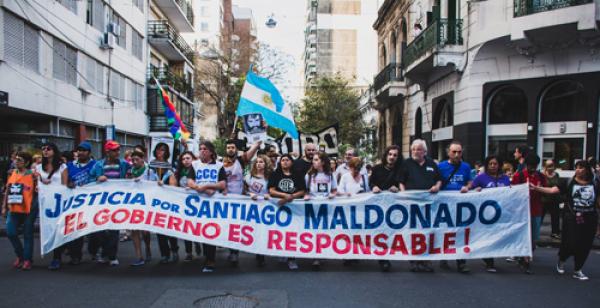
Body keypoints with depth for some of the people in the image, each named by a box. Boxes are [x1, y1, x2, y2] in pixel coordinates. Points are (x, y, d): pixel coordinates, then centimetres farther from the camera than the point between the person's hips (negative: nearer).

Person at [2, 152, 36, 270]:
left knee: (27, 234, 4)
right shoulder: (12, 173, 8)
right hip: (13, 209, 5)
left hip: (28, 209, -5)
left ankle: (27, 259, 16)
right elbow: (7, 191, 14)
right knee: (10, 233, 1)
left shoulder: (32, 175, -6)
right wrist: (4, 207, 13)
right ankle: (20, 255, 23)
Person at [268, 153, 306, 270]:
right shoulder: (275, 174, 11)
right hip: (279, 205, 1)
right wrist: (285, 195, -11)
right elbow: (271, 191, 2)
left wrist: (291, 197, -13)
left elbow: (302, 191, 4)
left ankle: (291, 257, -7)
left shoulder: (298, 174, 11)